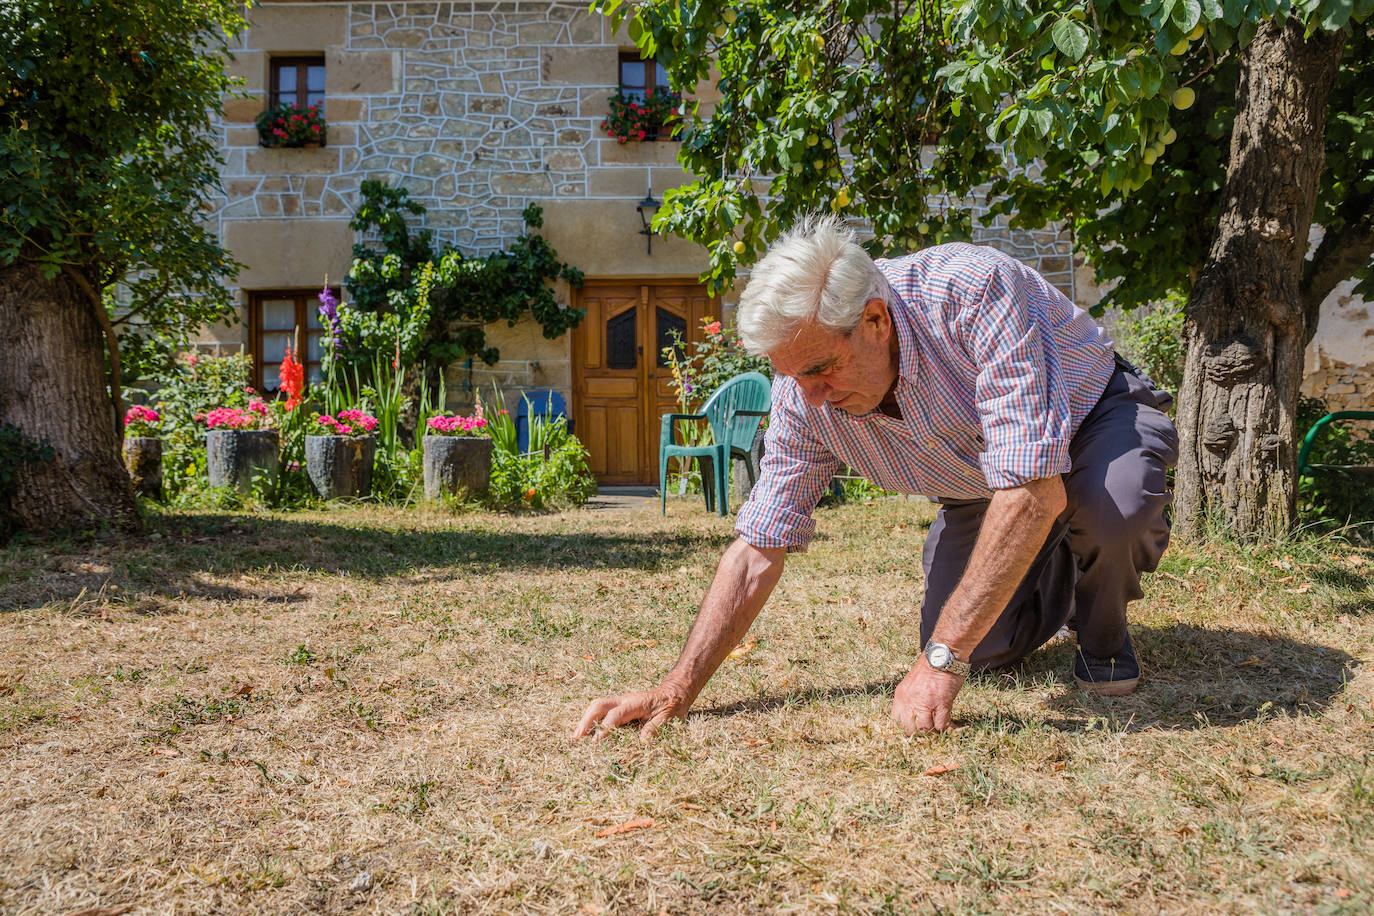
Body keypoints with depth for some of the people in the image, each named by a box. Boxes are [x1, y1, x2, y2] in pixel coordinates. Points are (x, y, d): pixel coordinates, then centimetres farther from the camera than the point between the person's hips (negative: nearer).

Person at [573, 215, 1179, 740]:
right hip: (980, 485, 4)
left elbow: (1033, 491, -43)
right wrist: (676, 691, -22)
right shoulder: (806, 393, -22)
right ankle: (1056, 575, 23)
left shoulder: (973, 291, -39)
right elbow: (757, 550, -16)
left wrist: (941, 661, -41)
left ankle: (1102, 631, -3)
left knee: (1114, 501, -38)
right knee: (982, 645, -11)